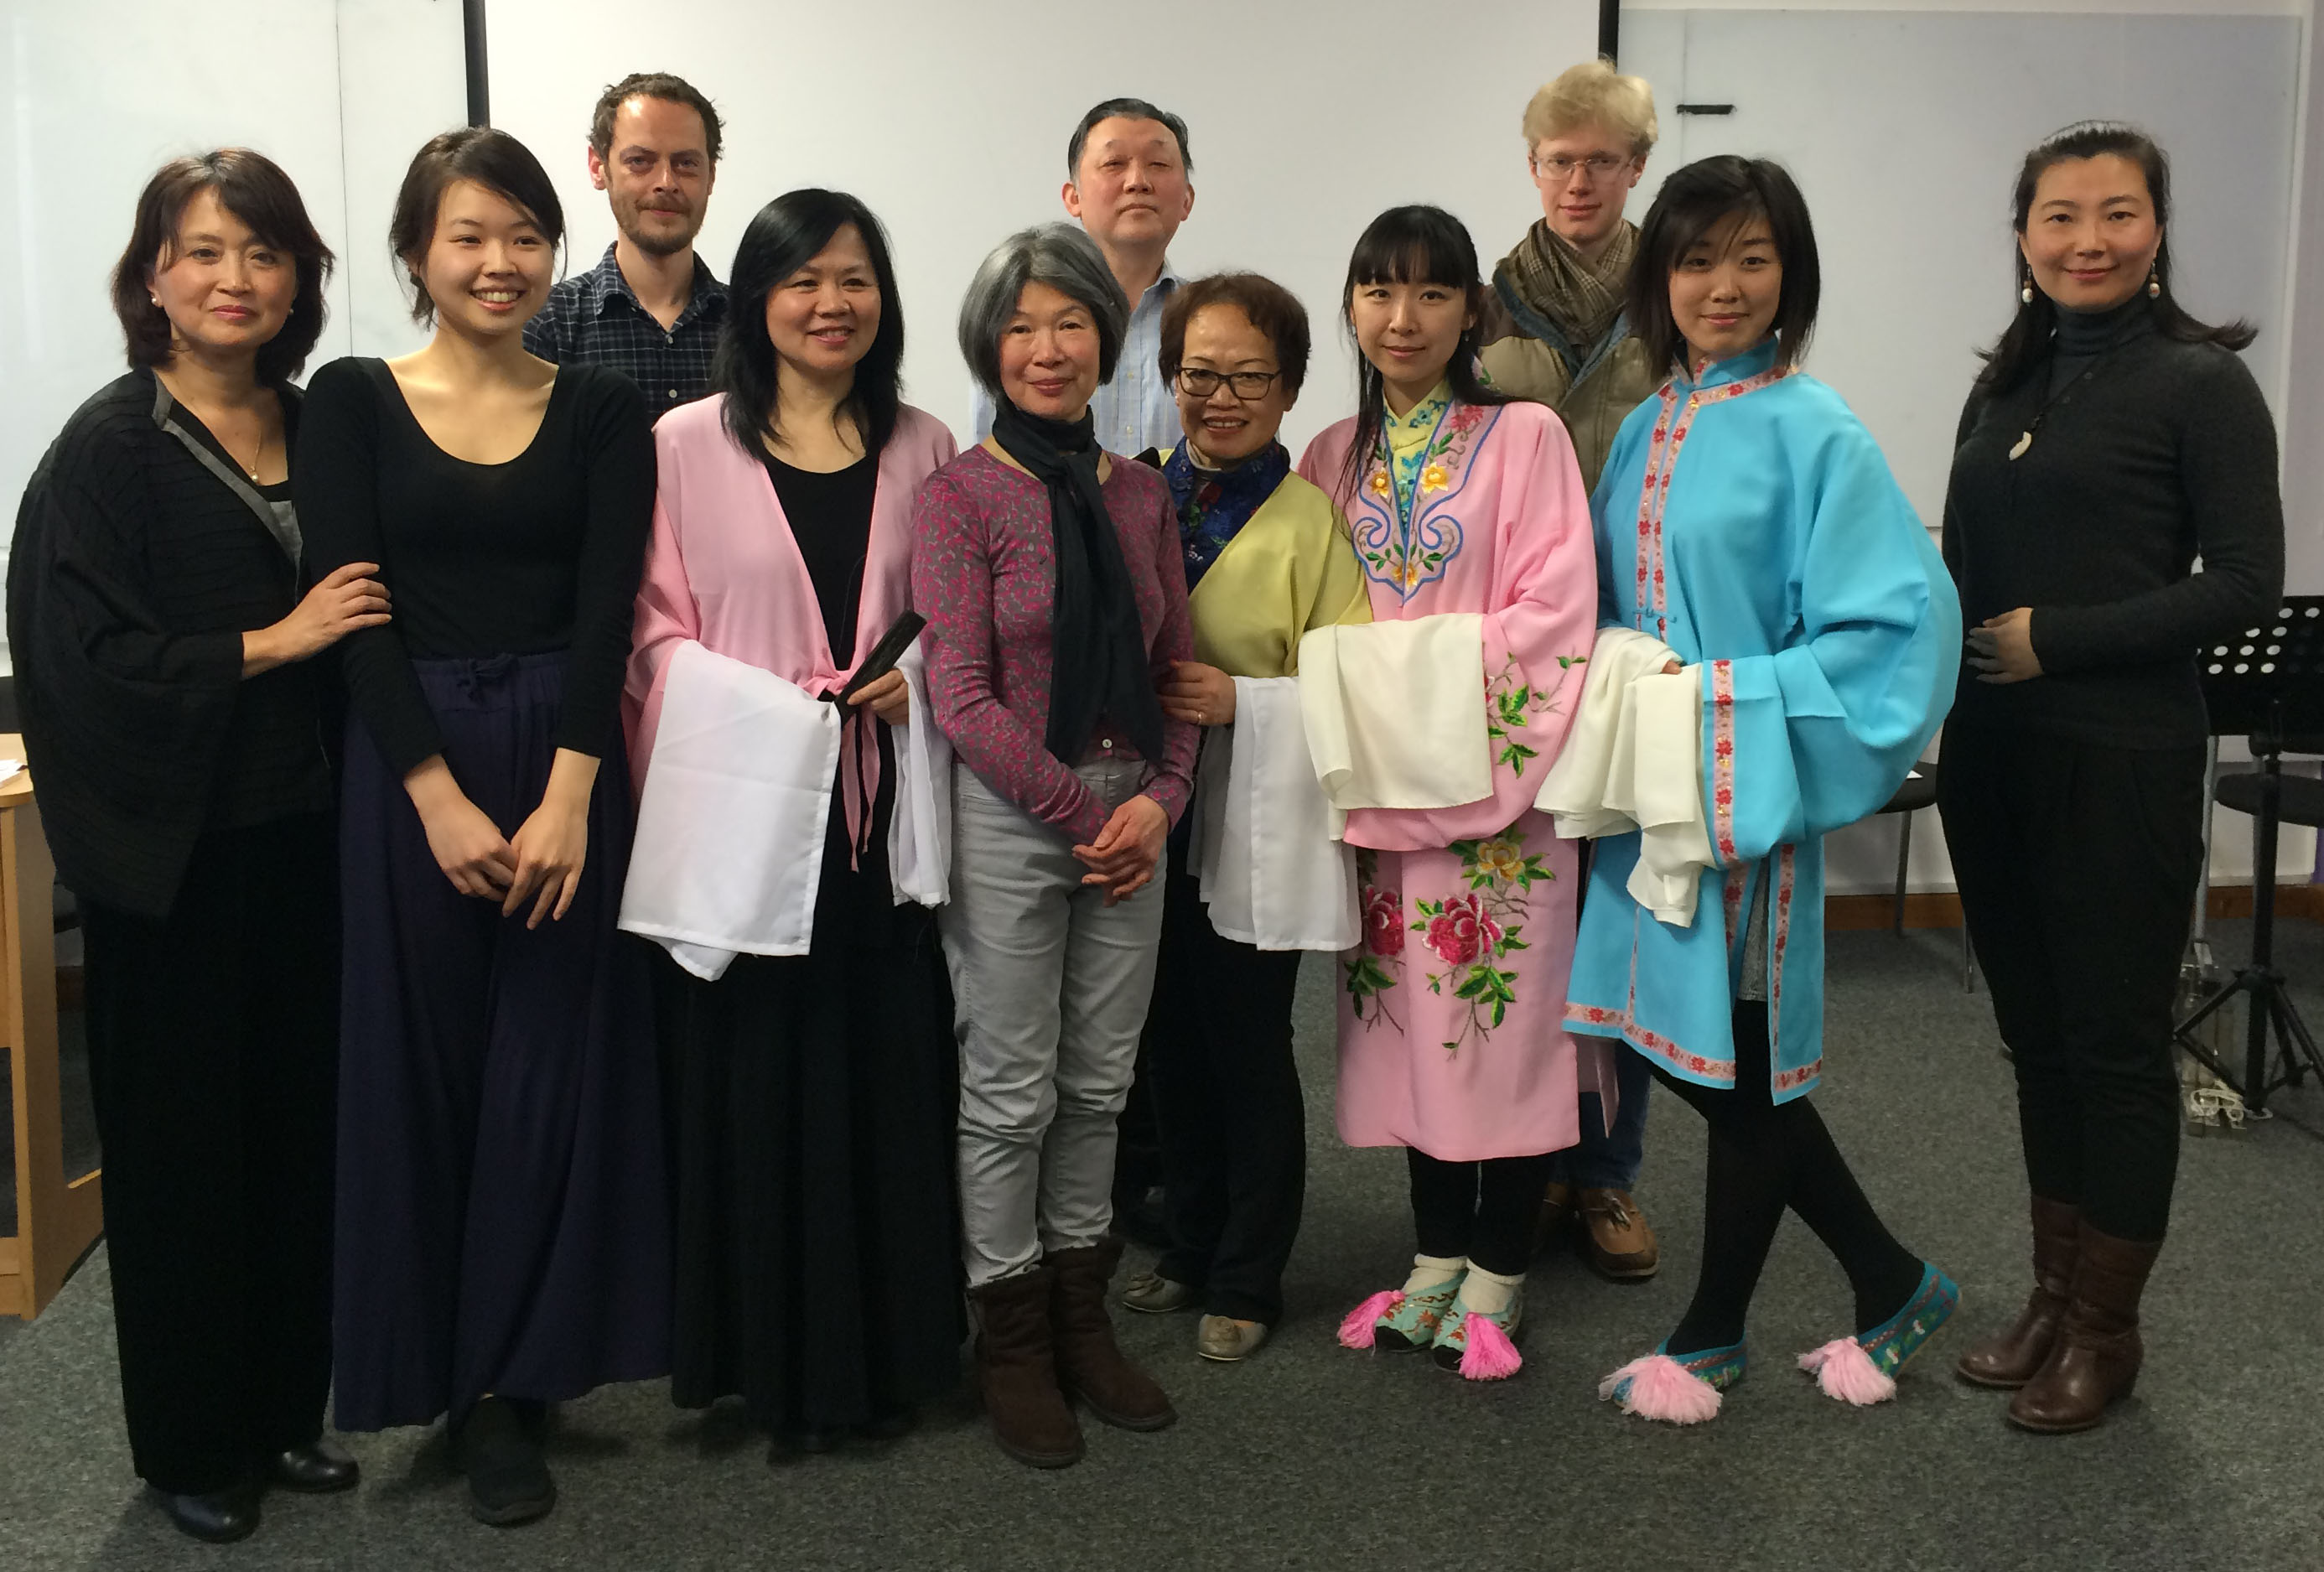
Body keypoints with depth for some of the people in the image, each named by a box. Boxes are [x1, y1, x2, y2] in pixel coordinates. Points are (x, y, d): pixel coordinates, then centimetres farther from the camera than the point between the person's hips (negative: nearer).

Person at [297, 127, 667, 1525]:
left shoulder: (604, 410, 5)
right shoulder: (353, 401, 3)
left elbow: (606, 609, -4)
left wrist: (567, 795, -15)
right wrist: (440, 797, -13)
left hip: (568, 765, 1)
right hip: (409, 767, 0)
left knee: (553, 1068, 3)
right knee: (423, 1069, 5)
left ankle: (514, 1380, 18)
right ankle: (444, 1362, 21)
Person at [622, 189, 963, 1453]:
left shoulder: (920, 449, 10)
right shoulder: (688, 445, 0)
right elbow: (654, 630, -2)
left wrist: (916, 680, -4)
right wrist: (761, 707, -15)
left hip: (879, 809, 3)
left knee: (885, 1073, 6)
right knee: (751, 1079, 2)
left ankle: (882, 1350, 21)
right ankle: (771, 1359, 17)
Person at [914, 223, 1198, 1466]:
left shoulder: (1139, 494, 8)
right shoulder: (959, 496, -7)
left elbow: (1174, 670, 11)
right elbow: (962, 699, -12)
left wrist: (1160, 800, -6)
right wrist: (1086, 813, -13)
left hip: (1131, 817, 5)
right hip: (1009, 815, -5)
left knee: (1100, 1081, 13)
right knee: (1012, 1091, 5)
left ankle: (1083, 1321, 27)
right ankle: (1011, 1341, 21)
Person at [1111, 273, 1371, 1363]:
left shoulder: (1311, 521, -7)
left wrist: (1244, 702, -21)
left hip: (1257, 832, -4)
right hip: (1152, 821, 5)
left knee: (1250, 1055, 6)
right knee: (1173, 1048, 15)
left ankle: (1246, 1281, 22)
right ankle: (1190, 1247, 34)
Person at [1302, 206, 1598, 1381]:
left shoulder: (1524, 436, -2)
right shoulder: (1334, 458, 12)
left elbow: (1555, 610, -10)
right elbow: (1314, 621, 12)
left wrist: (1438, 663, -15)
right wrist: (1345, 682, -5)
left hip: (1492, 773, -4)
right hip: (1379, 779, 4)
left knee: (1503, 1014, 0)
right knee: (1410, 1017, 9)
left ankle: (1495, 1277, 13)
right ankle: (1436, 1257, 23)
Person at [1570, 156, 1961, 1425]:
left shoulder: (1812, 433, -9)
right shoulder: (1648, 429, 10)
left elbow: (1899, 621, -15)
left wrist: (1726, 698, -18)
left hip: (1747, 790, -7)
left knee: (1737, 1061, 5)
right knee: (1701, 1058, 12)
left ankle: (1711, 1333, 25)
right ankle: (1891, 1284, 29)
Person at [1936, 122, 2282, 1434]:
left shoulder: (2201, 382, -5)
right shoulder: (2004, 390, 13)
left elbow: (2247, 585, -11)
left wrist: (2059, 638, -15)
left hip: (2121, 761, -6)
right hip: (1993, 756, 6)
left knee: (2116, 1042, 4)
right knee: (2037, 1033, 13)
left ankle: (2106, 1330, 17)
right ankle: (2053, 1299, 25)